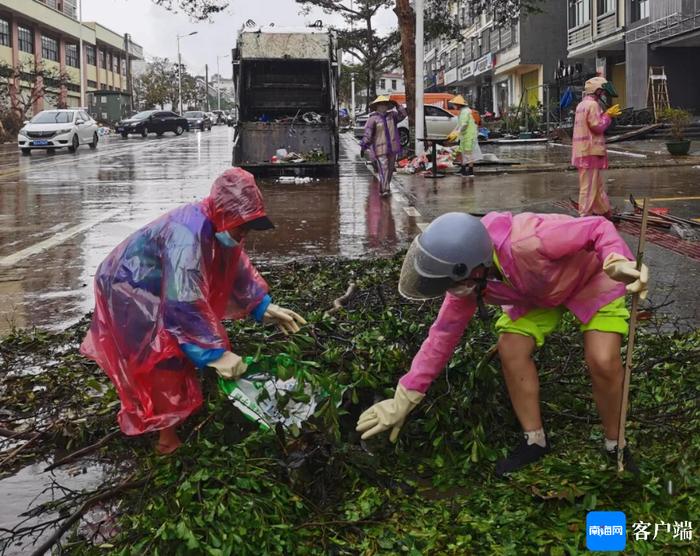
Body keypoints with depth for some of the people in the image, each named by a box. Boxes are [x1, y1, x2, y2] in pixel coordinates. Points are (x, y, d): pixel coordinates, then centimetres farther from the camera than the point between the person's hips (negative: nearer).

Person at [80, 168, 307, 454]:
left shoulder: (218, 225, -10)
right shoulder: (187, 235, -37)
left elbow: (237, 268, 5)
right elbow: (184, 304, -40)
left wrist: (264, 306, -1)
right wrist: (215, 353, -40)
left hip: (157, 288, 9)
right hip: (127, 290, -9)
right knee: (167, 359, -12)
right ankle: (169, 435, -2)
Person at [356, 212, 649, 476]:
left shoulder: (528, 242, -46)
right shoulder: (466, 279, -22)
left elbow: (598, 227, -35)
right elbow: (444, 333, -10)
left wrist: (619, 262, -56)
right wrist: (404, 399, -10)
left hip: (592, 276, -5)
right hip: (540, 291, 5)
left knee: (603, 361, -21)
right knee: (511, 349, -12)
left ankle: (614, 445, 6)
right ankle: (534, 441, 8)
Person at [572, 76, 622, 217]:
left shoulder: (582, 105, 18)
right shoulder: (592, 104, -14)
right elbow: (597, 127, -18)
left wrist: (606, 115, 16)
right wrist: (608, 116, -5)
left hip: (583, 151, 11)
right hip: (591, 152, -11)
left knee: (599, 185, 19)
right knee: (589, 186, -6)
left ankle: (605, 212, 28)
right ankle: (585, 216, -3)